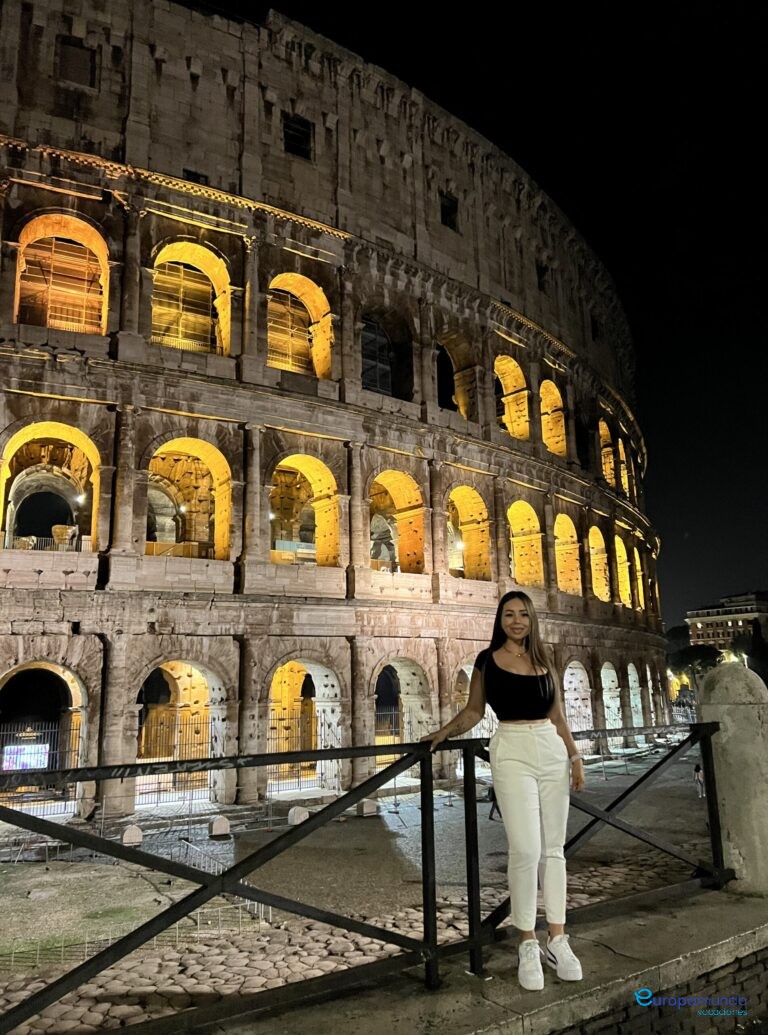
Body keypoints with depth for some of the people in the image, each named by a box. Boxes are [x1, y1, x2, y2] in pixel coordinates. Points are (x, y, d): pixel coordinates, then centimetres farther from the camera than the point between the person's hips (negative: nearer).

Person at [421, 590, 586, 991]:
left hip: (552, 751, 4)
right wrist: (443, 732, -4)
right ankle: (527, 945, 4)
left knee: (553, 848, 7)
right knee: (525, 850, -11)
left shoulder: (543, 661, 12)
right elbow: (474, 709, 8)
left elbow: (557, 716, 15)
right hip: (513, 752, -4)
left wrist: (575, 756, 10)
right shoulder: (488, 660, 2)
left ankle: (557, 940, 16)